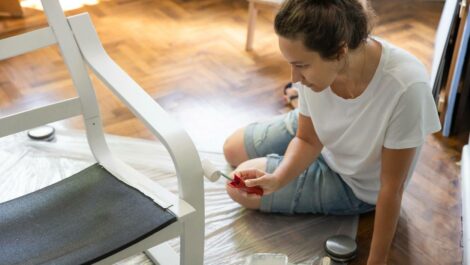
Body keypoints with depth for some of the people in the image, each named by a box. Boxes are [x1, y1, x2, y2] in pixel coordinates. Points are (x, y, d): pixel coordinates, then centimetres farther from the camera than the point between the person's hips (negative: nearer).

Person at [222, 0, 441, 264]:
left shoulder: (406, 86, -43)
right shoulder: (315, 61, -29)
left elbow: (392, 187, -30)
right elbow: (307, 139, -11)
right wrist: (277, 179, -30)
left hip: (356, 183, -4)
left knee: (242, 193, -5)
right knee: (233, 151, 16)